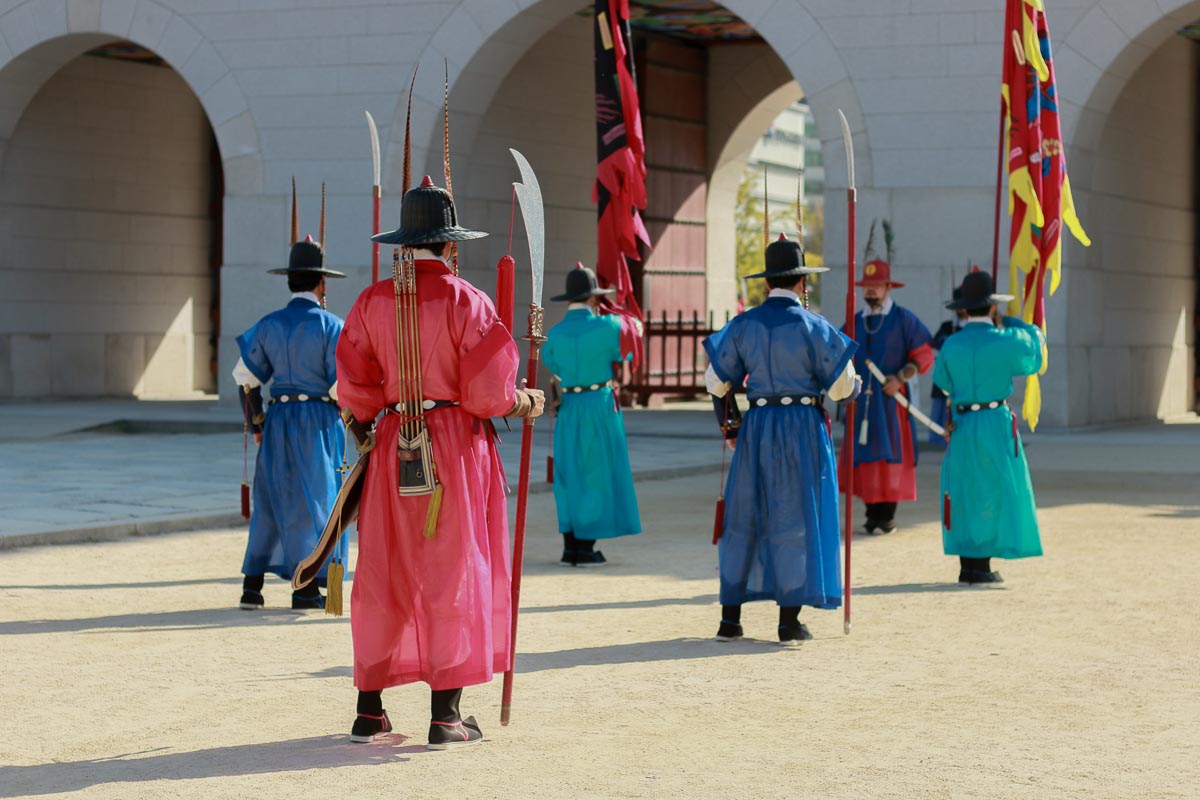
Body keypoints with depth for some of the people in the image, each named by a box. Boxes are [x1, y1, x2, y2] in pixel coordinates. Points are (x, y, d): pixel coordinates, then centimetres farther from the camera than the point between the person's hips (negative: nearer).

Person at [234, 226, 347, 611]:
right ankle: (306, 588, 7)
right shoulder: (330, 326, -8)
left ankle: (252, 586, 8)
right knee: (315, 500, 4)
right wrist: (342, 408, 11)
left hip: (279, 420, 4)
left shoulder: (268, 325, 4)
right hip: (320, 421, -4)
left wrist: (256, 425, 14)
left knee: (271, 499, 10)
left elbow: (246, 376, 5)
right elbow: (340, 384, -11)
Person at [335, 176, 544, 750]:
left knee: (384, 576, 10)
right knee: (453, 574, 1)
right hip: (456, 447, -4)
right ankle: (445, 715, 1)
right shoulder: (465, 300, -9)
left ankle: (369, 710, 14)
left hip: (393, 450, 4)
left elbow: (354, 390, 4)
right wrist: (524, 403, 8)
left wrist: (366, 422, 25)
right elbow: (486, 391, -12)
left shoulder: (372, 302, 3)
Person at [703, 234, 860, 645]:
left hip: (756, 426, 3)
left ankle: (730, 619, 11)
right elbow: (840, 387, -5)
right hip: (803, 428, -3)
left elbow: (717, 381, 6)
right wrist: (855, 386, 18)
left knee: (744, 517, 10)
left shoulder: (742, 325, 3)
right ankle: (789, 621, 1)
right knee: (796, 519, 2)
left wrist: (729, 427, 19)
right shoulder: (813, 326, -7)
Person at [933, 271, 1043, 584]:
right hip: (996, 424, -3)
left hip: (962, 425, 3)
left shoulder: (951, 345, -2)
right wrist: (1007, 322, 18)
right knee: (994, 492, 4)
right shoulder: (1004, 341, -10)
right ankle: (981, 564, 1)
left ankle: (967, 564, 10)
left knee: (963, 491, 10)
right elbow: (1034, 347, 9)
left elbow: (941, 380, 12)